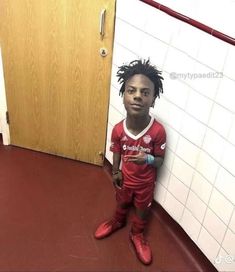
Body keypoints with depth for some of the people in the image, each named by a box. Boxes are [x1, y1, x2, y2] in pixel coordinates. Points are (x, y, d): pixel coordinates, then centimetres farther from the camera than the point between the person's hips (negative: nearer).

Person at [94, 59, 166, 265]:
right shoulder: (118, 129, -25)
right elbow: (117, 152, -5)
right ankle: (118, 222, 62)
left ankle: (137, 234, 54)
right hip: (125, 178, 2)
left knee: (142, 211, 24)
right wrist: (115, 172, 2)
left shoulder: (158, 131, -32)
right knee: (122, 203, 30)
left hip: (146, 182, -1)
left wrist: (148, 159, -38)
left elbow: (160, 160, -18)